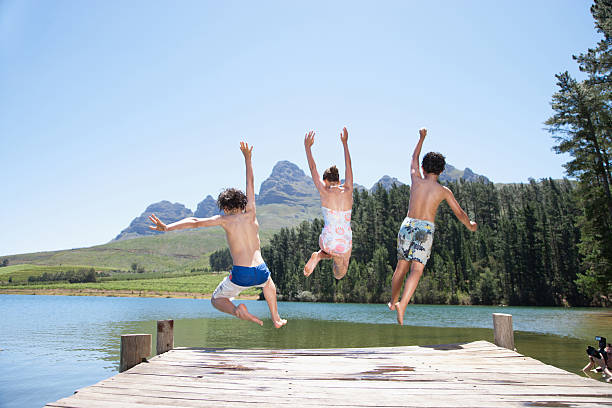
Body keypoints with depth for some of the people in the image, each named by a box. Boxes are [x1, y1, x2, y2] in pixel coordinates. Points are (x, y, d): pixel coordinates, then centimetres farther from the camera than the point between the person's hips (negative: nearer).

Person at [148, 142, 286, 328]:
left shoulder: (225, 219, 1)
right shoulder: (250, 214, 8)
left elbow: (194, 222, -10)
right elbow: (250, 183, 18)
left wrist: (167, 227, -11)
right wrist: (247, 157, 27)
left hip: (241, 275, -3)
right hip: (260, 271, 3)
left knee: (217, 300, 23)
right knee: (268, 283, 41)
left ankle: (236, 310, -8)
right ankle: (276, 318, 36)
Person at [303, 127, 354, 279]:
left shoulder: (325, 192, -6)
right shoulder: (348, 191, 0)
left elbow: (313, 169, 9)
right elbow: (348, 167, 15)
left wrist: (307, 147, 21)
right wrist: (345, 143, 27)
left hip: (327, 241, 0)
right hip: (345, 243, 0)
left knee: (328, 250, 39)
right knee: (340, 274, 25)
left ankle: (319, 255, 5)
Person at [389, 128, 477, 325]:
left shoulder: (417, 180, 7)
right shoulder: (444, 191, 3)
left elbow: (414, 159, 27)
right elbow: (460, 213, 12)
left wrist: (421, 138, 40)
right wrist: (470, 225, 33)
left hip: (408, 225, 3)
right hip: (425, 229, -3)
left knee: (401, 267, 16)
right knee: (417, 270, -9)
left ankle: (393, 301, 32)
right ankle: (402, 305, -28)